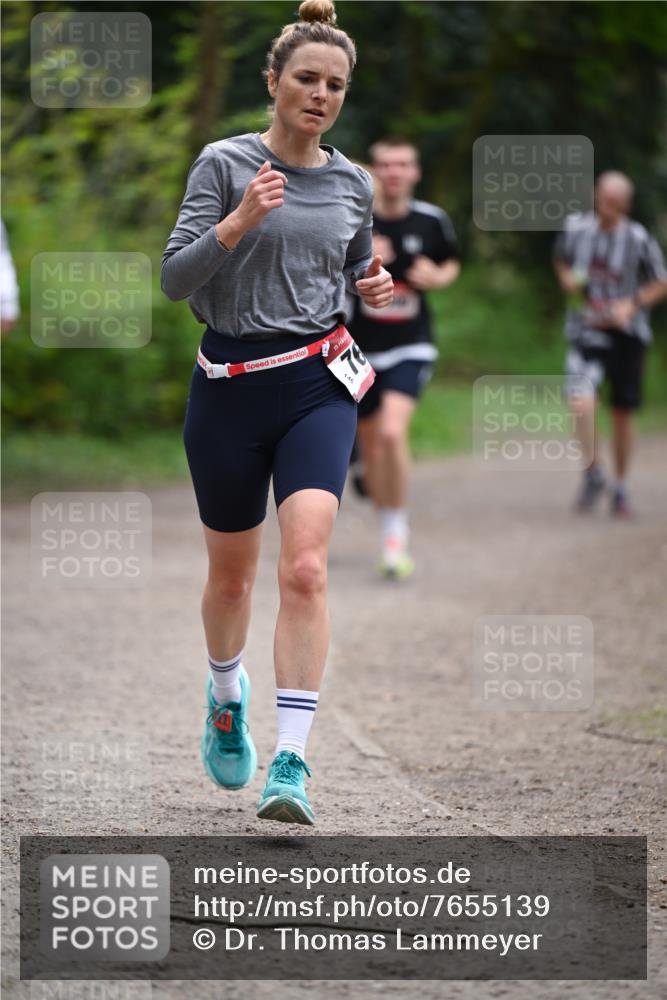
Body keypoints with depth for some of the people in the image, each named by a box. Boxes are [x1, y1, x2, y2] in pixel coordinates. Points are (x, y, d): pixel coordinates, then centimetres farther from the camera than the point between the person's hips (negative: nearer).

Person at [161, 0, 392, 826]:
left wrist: (373, 289, 3)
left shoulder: (352, 185, 7)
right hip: (230, 384, -1)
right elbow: (174, 279, -10)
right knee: (231, 575, 13)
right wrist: (237, 223, -24)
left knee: (305, 568, -17)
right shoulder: (224, 164, -4)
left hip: (318, 385, 1)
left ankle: (289, 766, -20)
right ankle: (226, 698, 46)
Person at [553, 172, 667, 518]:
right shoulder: (575, 228, -4)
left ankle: (620, 488, 27)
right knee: (581, 402, -21)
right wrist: (567, 279, -4)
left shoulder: (639, 240, -10)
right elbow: (561, 260, 17)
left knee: (622, 414, 8)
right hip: (587, 332, 0)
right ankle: (593, 475, -1)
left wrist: (633, 304, -15)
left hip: (627, 335, 0)